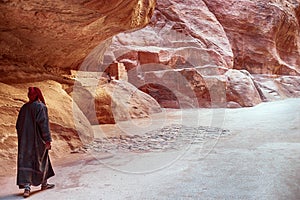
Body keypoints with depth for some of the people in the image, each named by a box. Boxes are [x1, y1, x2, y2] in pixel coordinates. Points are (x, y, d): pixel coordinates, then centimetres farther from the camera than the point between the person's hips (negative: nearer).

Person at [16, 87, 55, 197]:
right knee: (41, 160, 12)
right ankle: (43, 183, 27)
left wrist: (22, 138, 19)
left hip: (25, 140, 5)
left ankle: (26, 187, -5)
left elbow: (18, 125, 11)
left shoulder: (24, 108, 8)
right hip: (38, 140, -5)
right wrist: (47, 140, -14)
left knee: (26, 162, 4)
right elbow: (44, 124, -17)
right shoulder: (41, 107, -11)